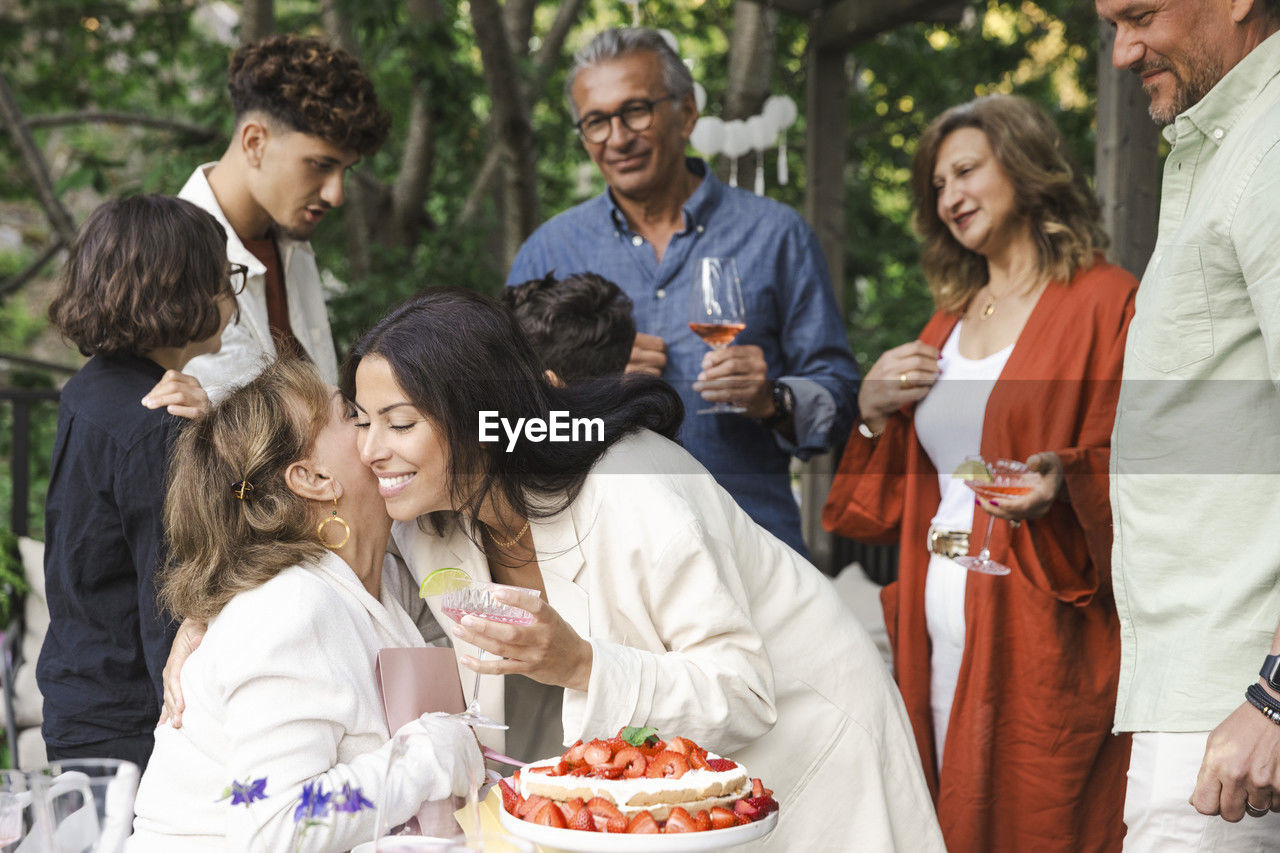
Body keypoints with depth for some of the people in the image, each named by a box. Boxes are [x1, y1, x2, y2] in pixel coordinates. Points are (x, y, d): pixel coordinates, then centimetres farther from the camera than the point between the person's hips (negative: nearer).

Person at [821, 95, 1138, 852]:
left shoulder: (1104, 302, -2)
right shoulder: (947, 326, 19)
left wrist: (1064, 482, -28)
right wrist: (873, 414, 3)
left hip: (1039, 642, -6)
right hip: (937, 632, 6)